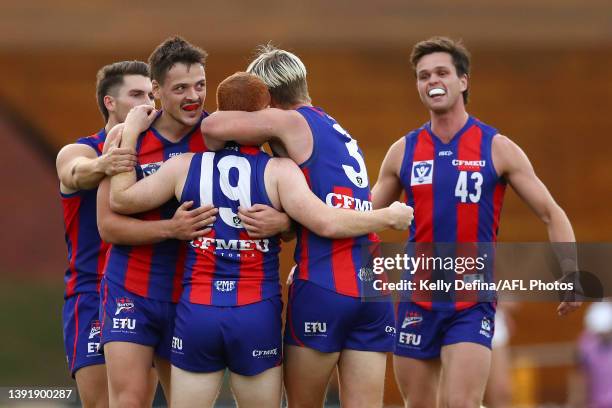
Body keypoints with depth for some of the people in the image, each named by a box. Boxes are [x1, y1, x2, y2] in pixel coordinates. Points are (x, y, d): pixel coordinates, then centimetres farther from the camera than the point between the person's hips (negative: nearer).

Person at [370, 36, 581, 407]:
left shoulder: (497, 148, -2)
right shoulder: (403, 151, 7)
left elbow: (551, 213, 0)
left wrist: (570, 273, -14)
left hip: (473, 303, -3)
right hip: (417, 300, 3)